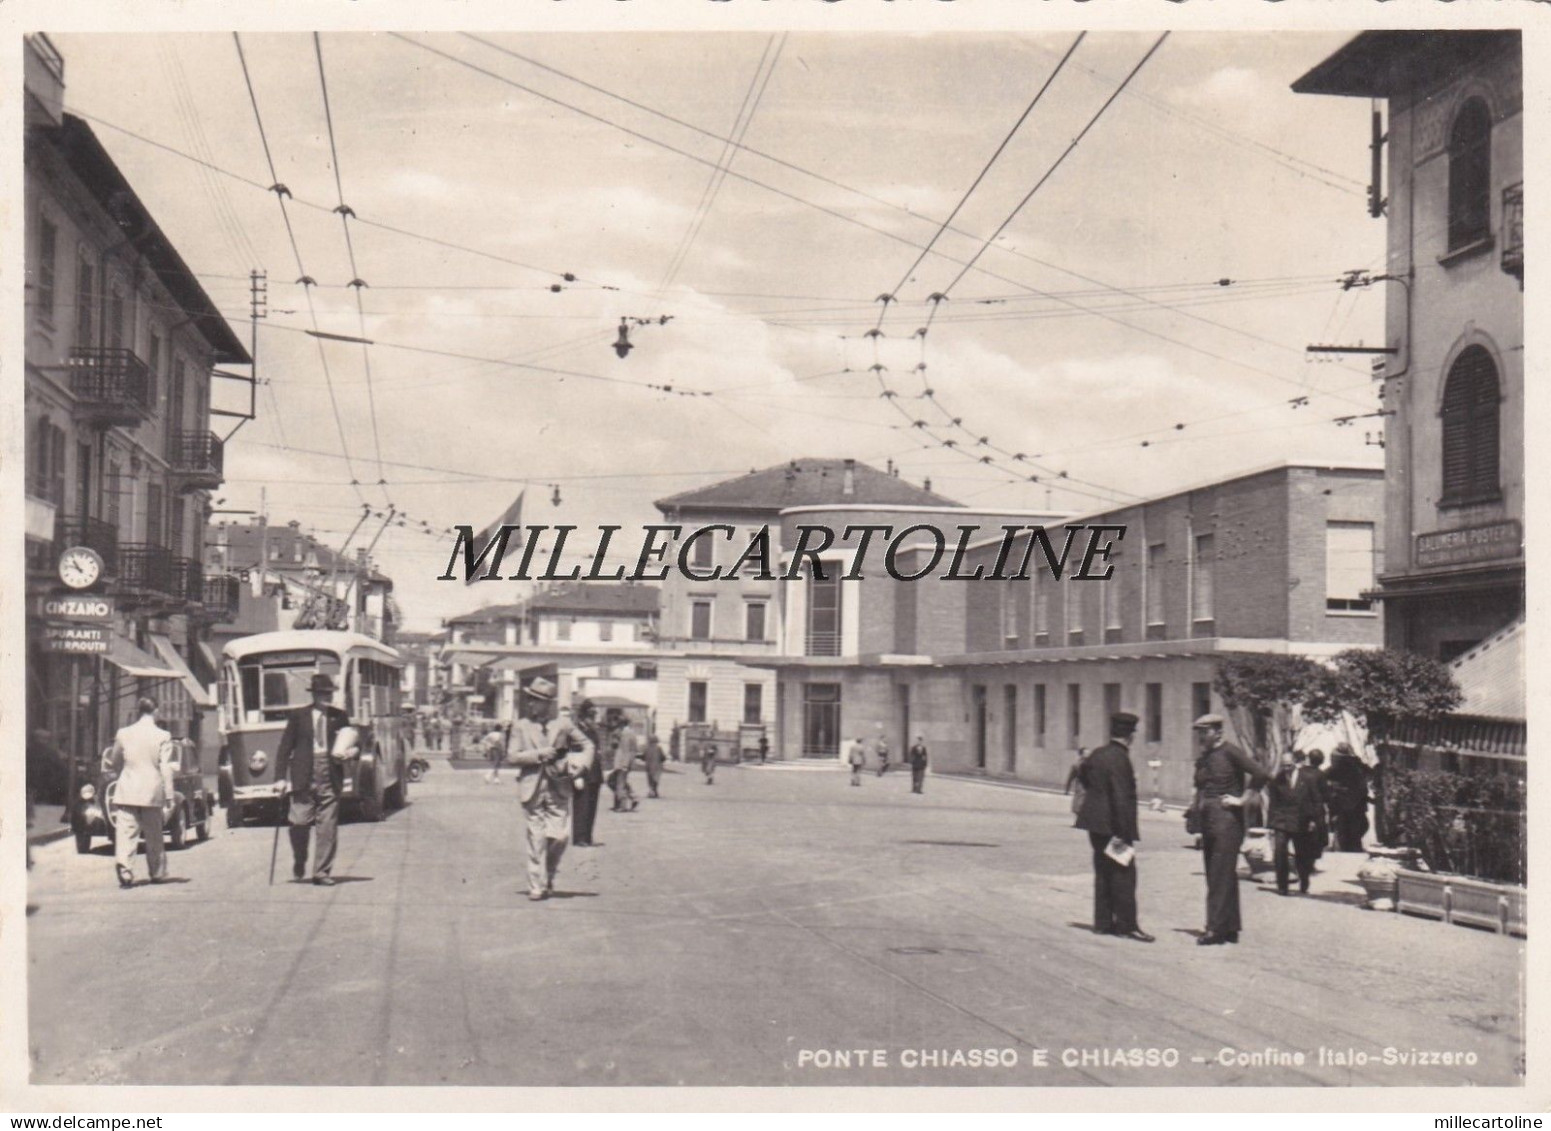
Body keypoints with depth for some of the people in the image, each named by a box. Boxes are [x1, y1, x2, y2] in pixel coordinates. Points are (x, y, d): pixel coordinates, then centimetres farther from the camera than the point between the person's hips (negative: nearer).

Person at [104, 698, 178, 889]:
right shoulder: (163, 736, -4)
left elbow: (114, 763, 14)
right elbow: (166, 768, -6)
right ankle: (158, 873, 20)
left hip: (127, 791, 1)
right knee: (153, 834, 11)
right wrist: (169, 794, -3)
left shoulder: (123, 734, 3)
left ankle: (124, 871, -19)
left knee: (125, 833, -4)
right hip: (151, 791, -1)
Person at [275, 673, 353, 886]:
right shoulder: (298, 716, 7)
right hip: (304, 778, -1)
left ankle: (321, 873, 6)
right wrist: (281, 777, -2)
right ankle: (299, 863, 23)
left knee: (328, 828, -2)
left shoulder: (340, 717, 12)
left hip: (330, 779, 2)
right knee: (300, 823, -4)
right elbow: (285, 748, 6)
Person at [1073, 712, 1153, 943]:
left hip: (1095, 823, 9)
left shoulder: (1097, 755, 8)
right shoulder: (1120, 759, -18)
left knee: (1103, 872, 14)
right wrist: (1125, 833, -20)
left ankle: (1103, 922, 18)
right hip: (1113, 826, -9)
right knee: (1123, 874, -3)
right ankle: (1127, 925, -1)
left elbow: (1084, 778, 24)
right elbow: (1122, 799, -22)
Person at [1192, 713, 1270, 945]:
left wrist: (1242, 799, -14)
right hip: (1208, 821, 8)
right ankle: (1230, 928, 17)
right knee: (1220, 876, 11)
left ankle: (1216, 929, -8)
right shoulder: (1202, 759, 14)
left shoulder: (1230, 752, -10)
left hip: (1227, 819, -8)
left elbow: (1260, 775, -17)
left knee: (1221, 876, -8)